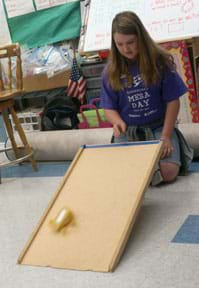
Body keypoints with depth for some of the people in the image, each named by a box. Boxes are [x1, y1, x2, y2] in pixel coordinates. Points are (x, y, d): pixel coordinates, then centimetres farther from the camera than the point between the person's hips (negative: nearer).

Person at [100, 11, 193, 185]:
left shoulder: (160, 61, -8)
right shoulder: (111, 71, -2)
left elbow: (173, 101, -5)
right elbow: (109, 107, 2)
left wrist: (166, 136, -12)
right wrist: (117, 122, -22)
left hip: (158, 126, -1)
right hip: (127, 130, 2)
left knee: (168, 172, -23)